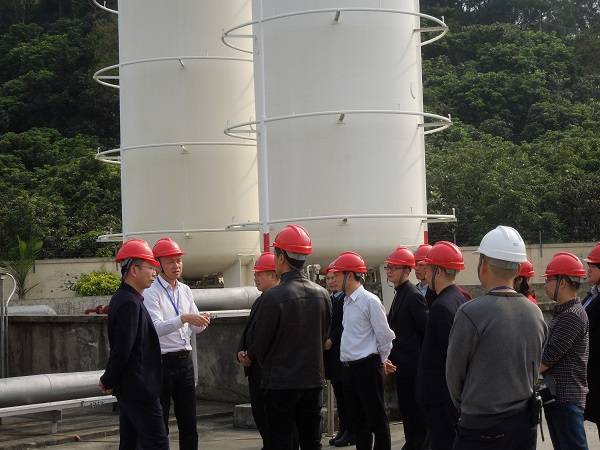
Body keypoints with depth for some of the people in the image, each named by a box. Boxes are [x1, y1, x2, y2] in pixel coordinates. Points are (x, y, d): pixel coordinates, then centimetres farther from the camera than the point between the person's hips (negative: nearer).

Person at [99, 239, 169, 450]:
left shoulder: (122, 299, 14)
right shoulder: (129, 303, -19)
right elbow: (122, 349, -22)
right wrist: (109, 381, -10)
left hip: (128, 388, 10)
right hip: (139, 389, -10)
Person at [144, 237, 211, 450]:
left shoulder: (185, 291, 11)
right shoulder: (152, 293, -10)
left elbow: (194, 328, 14)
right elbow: (156, 327, -22)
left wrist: (202, 322, -9)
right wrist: (183, 318, -35)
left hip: (185, 359, 6)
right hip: (162, 361, -6)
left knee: (188, 422, 11)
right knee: (160, 424, 2)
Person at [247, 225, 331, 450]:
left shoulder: (274, 296, -16)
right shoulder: (322, 294, 1)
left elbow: (259, 344, -7)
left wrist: (248, 356, 14)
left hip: (280, 383, -5)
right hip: (313, 380, 5)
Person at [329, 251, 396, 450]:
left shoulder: (369, 301, -13)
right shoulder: (347, 301, 11)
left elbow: (385, 336, -9)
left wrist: (382, 361, 4)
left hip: (367, 367, -8)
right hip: (349, 366, 8)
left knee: (377, 419, -2)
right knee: (357, 419, 14)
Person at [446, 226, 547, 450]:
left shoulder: (471, 313, -16)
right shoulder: (535, 313, 2)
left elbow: (454, 374, -6)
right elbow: (535, 371, 11)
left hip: (481, 429, -6)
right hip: (526, 423, 6)